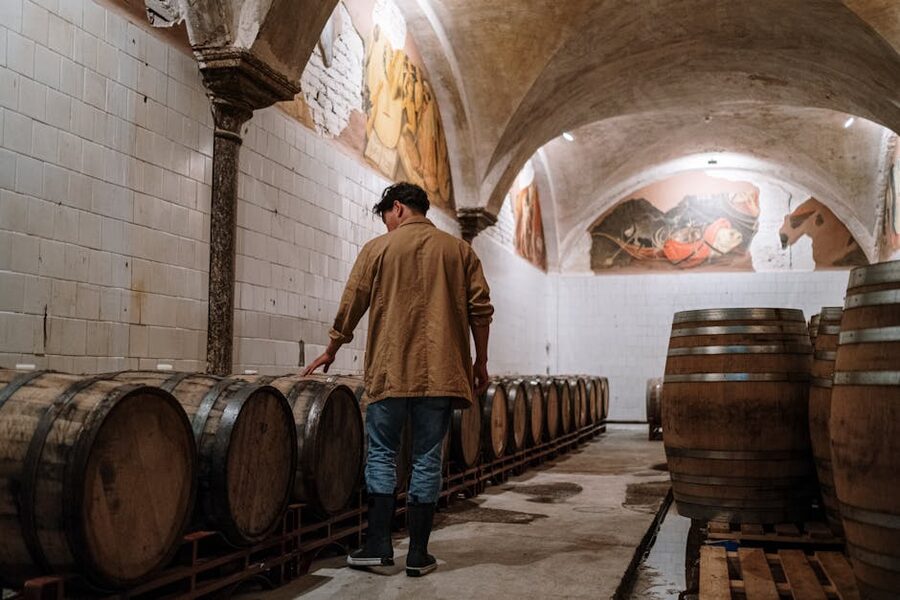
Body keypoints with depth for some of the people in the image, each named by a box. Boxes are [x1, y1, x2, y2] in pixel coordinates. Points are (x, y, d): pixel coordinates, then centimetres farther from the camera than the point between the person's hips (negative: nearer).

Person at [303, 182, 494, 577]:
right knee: (427, 459, 6)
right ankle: (418, 554, 10)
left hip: (390, 370, -2)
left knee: (381, 454, 10)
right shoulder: (459, 250, 9)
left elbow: (351, 307, 5)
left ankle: (378, 545, 8)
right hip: (441, 371, 2)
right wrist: (480, 361, 12)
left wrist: (331, 352, 18)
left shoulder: (378, 249, 3)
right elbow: (480, 309, 4)